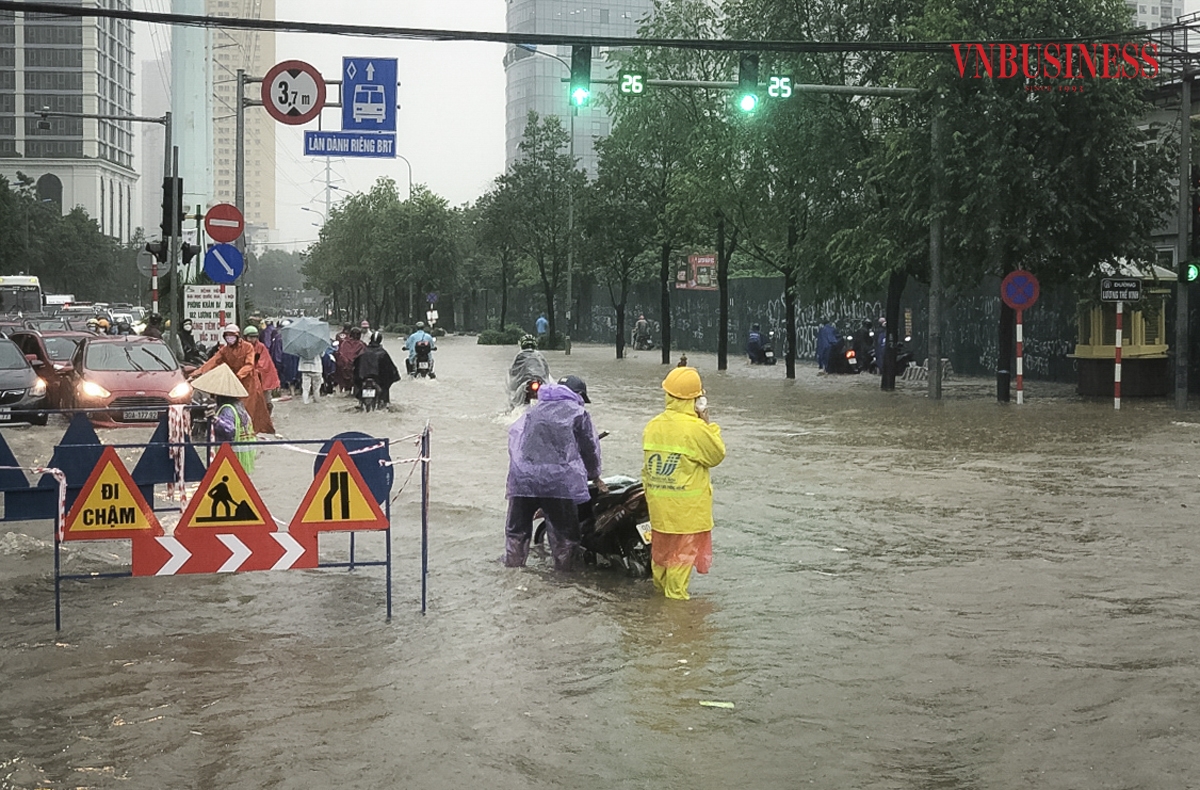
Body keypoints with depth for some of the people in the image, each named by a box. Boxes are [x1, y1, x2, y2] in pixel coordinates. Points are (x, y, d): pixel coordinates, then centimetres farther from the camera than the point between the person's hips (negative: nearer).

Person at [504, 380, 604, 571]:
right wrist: (595, 476, 30)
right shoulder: (577, 413, 11)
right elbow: (589, 446, 15)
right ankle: (565, 564, 13)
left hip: (522, 475, 4)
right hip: (558, 476, -4)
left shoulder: (533, 412, 25)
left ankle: (513, 560, 27)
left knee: (518, 522, 18)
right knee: (564, 526, 8)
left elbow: (514, 438, 25)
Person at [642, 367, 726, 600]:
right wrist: (708, 424, -3)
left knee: (661, 547, 20)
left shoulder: (653, 426, 1)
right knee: (683, 553, 4)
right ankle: (676, 596, 9)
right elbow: (717, 455, -6)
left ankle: (659, 589, 34)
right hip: (687, 508, -6)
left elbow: (647, 467, 8)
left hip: (658, 505, 6)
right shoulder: (696, 429, -19)